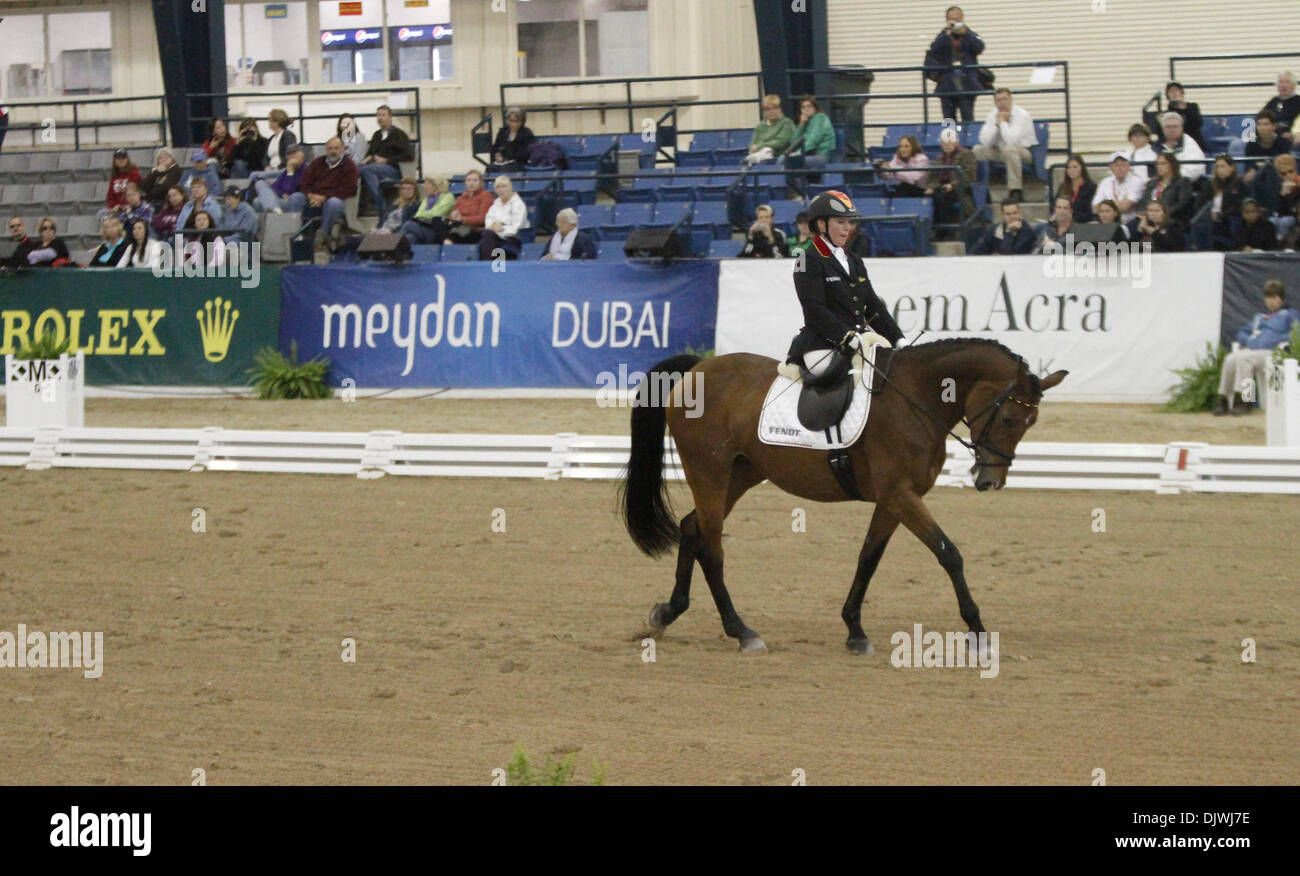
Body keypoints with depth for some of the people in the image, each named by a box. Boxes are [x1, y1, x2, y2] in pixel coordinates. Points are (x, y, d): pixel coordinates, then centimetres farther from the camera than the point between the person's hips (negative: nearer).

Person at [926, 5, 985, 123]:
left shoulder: (970, 35, 11)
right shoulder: (942, 37, 10)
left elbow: (979, 47, -7)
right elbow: (934, 50, -7)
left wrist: (965, 33, -16)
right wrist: (947, 34, -15)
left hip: (967, 83, -1)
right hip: (947, 85, 1)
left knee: (968, 119, -7)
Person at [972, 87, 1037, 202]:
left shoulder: (1022, 115, -16)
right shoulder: (993, 114, 2)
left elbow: (1011, 140, -31)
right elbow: (985, 142, -8)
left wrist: (1002, 121, -19)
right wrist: (996, 122, -14)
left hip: (1025, 152, -6)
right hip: (1001, 153, 6)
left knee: (1009, 149, -38)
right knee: (977, 150, -11)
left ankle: (1016, 191, -35)